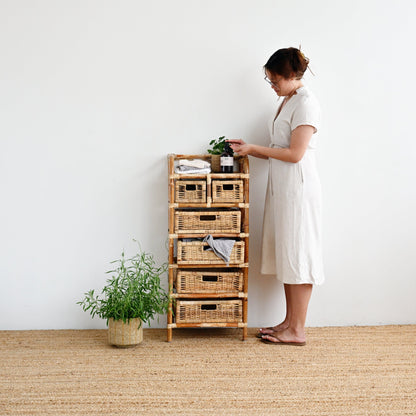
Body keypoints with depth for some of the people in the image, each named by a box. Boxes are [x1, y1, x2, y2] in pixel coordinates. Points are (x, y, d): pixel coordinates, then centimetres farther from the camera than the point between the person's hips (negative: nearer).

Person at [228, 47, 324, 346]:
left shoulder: (306, 103, -13)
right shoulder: (287, 101, 16)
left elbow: (295, 153, -19)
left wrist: (254, 149, -11)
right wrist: (247, 149, 8)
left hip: (298, 189, -10)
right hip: (281, 187, 10)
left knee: (297, 255, -4)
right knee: (285, 254, 12)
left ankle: (297, 331, 4)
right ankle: (289, 321, 21)